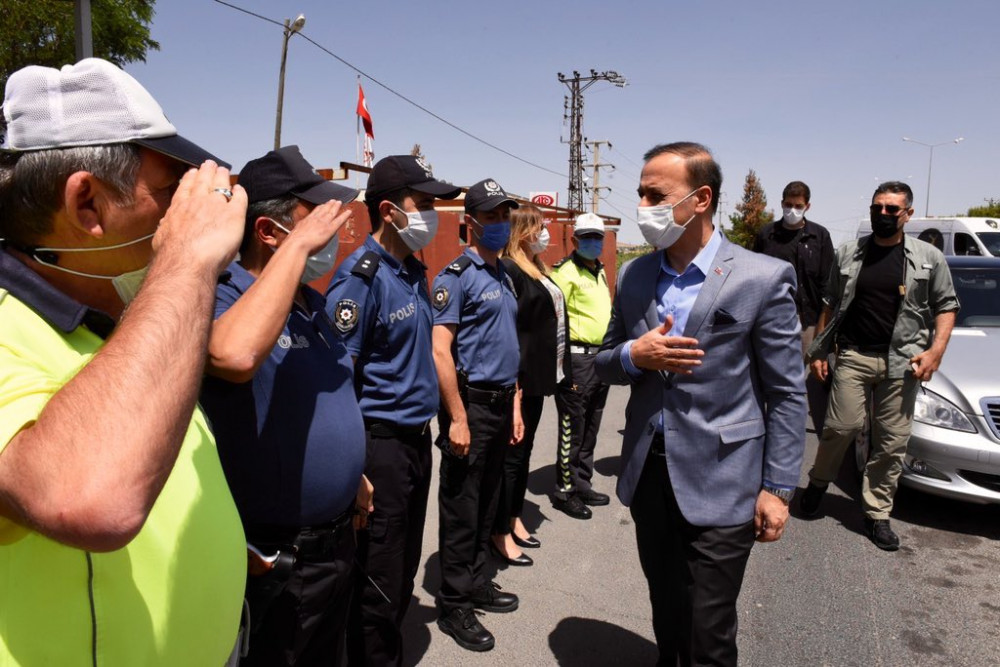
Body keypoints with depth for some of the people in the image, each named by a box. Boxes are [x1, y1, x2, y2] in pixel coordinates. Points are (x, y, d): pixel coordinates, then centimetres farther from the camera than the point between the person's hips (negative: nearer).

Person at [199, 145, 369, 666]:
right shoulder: (221, 297, -20)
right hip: (275, 564, -8)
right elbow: (233, 357, -45)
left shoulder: (313, 302, 7)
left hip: (335, 539, 8)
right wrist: (300, 244, -35)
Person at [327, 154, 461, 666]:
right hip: (380, 444, -8)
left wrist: (423, 431, 17)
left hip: (417, 438, 8)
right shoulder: (361, 275, -16)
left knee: (404, 573, 21)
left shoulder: (414, 270, 9)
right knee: (378, 585, 6)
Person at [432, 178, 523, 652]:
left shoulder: (504, 276, 14)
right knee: (461, 508, 3)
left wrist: (515, 405, 15)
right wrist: (457, 419, -20)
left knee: (487, 502, 17)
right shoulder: (457, 275, -10)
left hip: (500, 403, 8)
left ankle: (476, 584, 33)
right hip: (470, 402, -8)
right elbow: (440, 350, -17)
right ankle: (454, 606, 16)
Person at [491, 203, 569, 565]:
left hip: (539, 374, 9)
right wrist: (514, 382, -22)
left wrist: (554, 369, 16)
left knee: (524, 450, 17)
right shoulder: (509, 270, -15)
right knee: (512, 453, 0)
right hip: (520, 377, -9)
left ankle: (515, 519, 30)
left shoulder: (538, 269, 13)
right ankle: (501, 532, 13)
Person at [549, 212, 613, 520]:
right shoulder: (566, 272, -11)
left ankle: (583, 485, 28)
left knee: (590, 429, 16)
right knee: (572, 430, -1)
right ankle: (565, 491, 11)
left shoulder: (599, 271, 17)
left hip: (600, 357, 9)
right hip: (577, 358, -9)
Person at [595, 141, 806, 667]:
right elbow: (605, 362, 11)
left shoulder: (763, 277, -10)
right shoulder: (633, 277, 4)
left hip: (718, 484, -4)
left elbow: (786, 394, -7)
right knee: (665, 615, 21)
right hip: (647, 472, 5)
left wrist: (777, 487, -8)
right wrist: (633, 355, -12)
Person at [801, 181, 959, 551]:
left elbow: (946, 306, 8)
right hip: (853, 357, 0)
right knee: (842, 426, -6)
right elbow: (831, 305, 11)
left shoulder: (929, 257, 5)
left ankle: (877, 513, 15)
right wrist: (819, 350, 6)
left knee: (892, 442, 3)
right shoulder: (849, 254, 8)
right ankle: (819, 480, 22)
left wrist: (936, 350, -6)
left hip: (902, 362, 0)